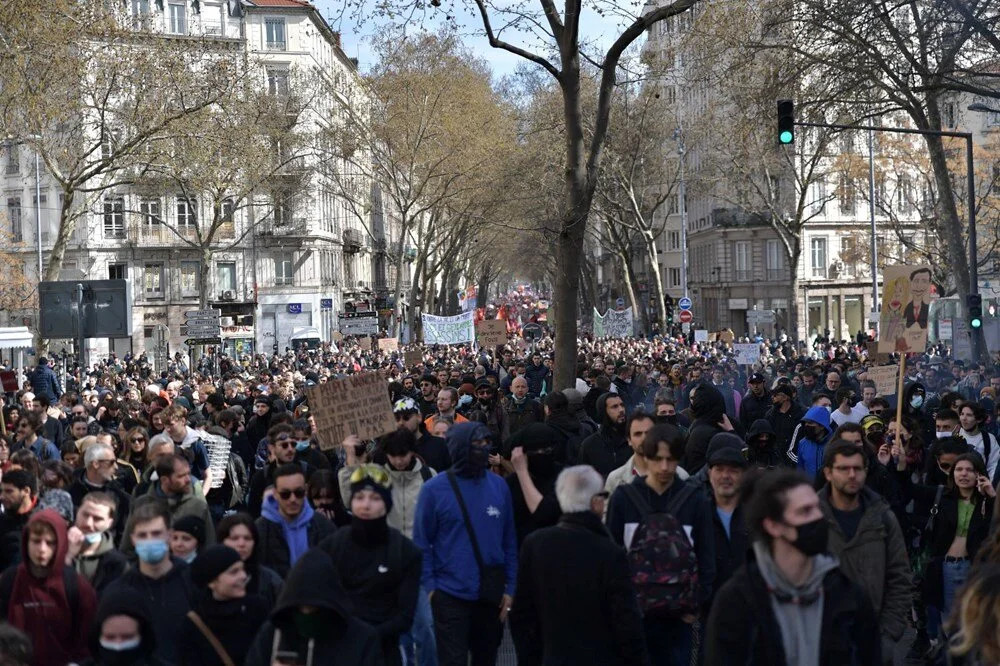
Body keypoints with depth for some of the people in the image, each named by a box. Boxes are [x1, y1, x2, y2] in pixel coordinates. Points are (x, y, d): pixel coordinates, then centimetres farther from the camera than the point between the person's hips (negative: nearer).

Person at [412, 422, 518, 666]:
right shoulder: (434, 489, -7)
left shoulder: (499, 486, 2)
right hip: (450, 594, -4)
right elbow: (422, 543, -3)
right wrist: (429, 587, -9)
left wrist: (510, 588, 3)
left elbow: (509, 542, 7)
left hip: (492, 594, 4)